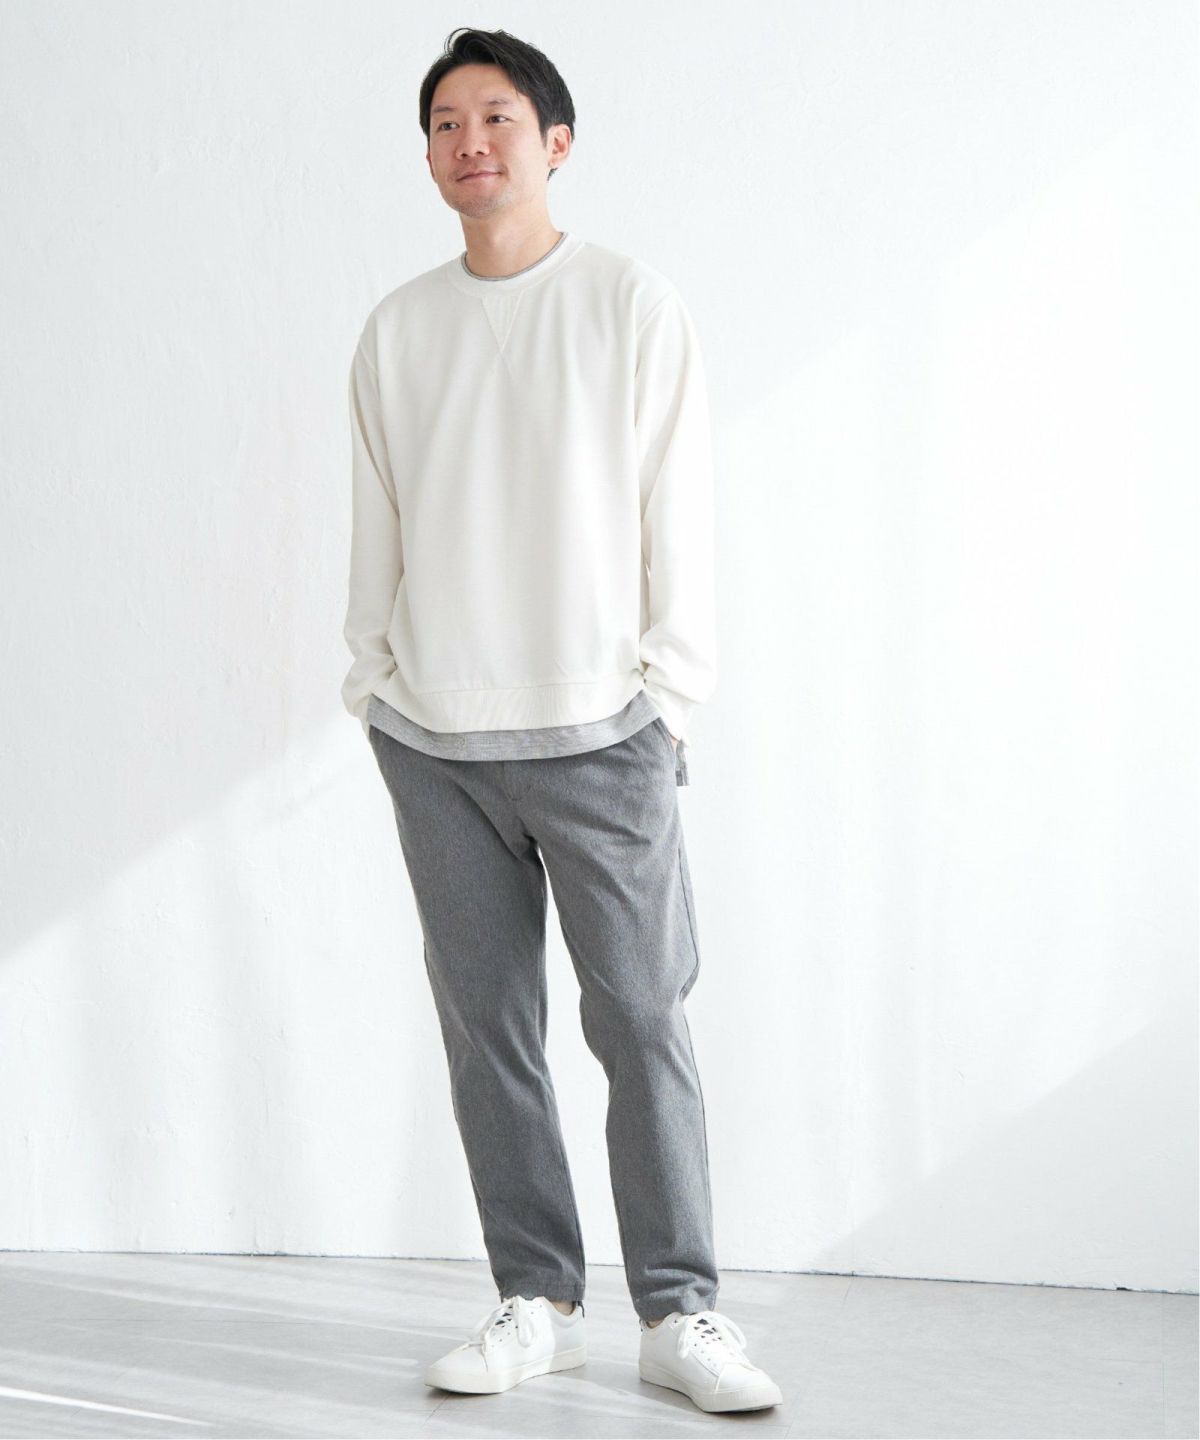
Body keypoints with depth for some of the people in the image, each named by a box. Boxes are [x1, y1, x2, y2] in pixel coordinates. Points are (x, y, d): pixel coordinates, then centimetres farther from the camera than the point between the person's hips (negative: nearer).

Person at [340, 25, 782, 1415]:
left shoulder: (634, 306, 1)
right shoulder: (396, 330, 10)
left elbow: (675, 514, 0)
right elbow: (376, 525, 14)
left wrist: (669, 690, -4)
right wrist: (372, 680, 9)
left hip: (600, 732, -3)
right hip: (433, 741, 3)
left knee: (642, 1020, -3)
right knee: (487, 1026, 4)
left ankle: (679, 1312, 6)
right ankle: (537, 1302, 14)